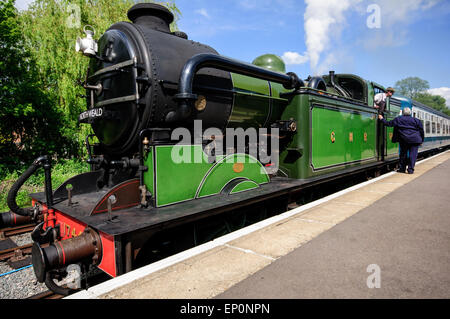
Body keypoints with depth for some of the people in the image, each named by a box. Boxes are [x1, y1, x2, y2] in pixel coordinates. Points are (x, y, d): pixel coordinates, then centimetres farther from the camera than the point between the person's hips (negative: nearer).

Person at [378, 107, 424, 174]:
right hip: (415, 140, -1)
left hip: (403, 140, 1)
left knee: (403, 154, 12)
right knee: (413, 154, 0)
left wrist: (382, 119, 19)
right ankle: (410, 170, -3)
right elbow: (421, 131, 7)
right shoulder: (416, 120, 6)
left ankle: (402, 168, 16)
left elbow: (389, 123, 6)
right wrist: (421, 140, 14)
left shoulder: (398, 119, 4)